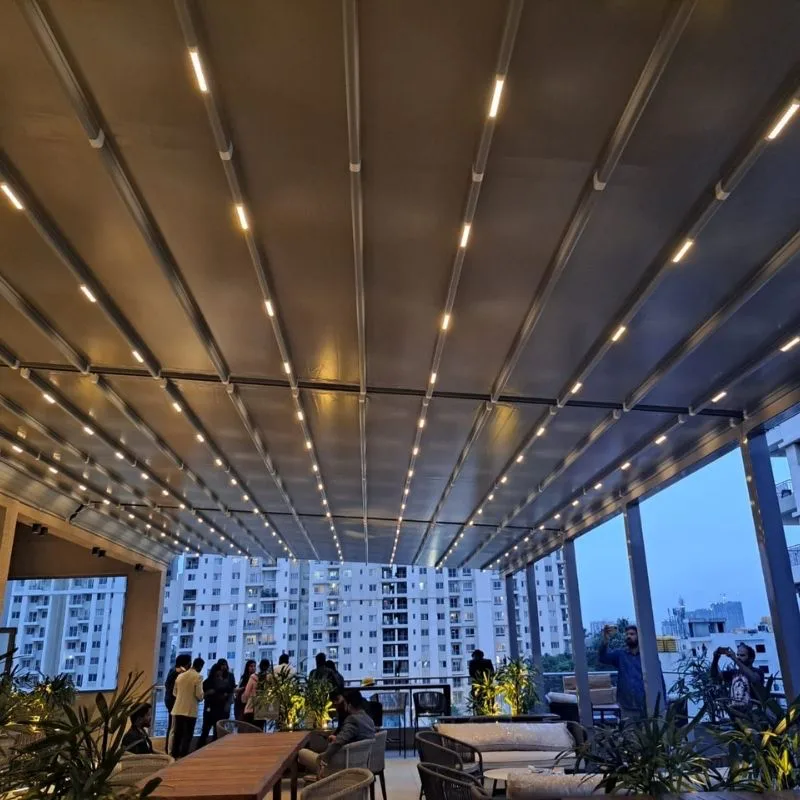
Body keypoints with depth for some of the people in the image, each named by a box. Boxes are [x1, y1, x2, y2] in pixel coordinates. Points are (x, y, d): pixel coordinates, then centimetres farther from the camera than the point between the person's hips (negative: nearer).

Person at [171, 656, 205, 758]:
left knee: (177, 734, 13)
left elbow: (174, 692, 16)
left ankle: (174, 755, 17)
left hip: (178, 709, 6)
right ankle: (183, 756, 0)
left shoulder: (180, 676, 9)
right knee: (188, 735, 2)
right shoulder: (198, 677, -10)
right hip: (191, 710, -6)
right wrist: (200, 698, 8)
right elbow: (199, 695, -14)